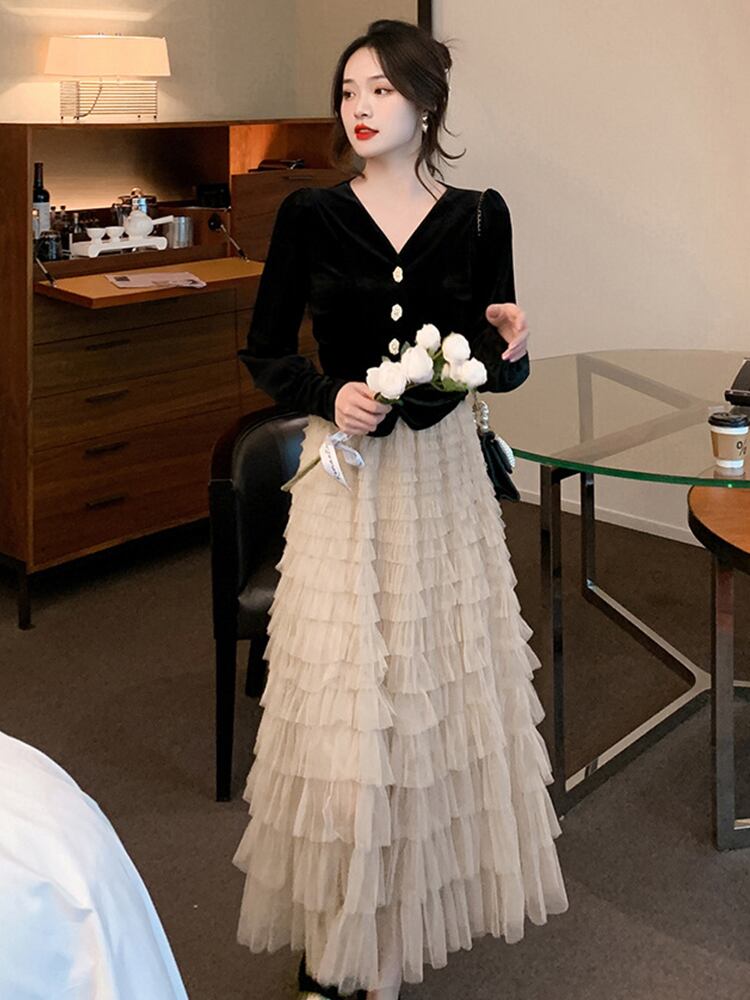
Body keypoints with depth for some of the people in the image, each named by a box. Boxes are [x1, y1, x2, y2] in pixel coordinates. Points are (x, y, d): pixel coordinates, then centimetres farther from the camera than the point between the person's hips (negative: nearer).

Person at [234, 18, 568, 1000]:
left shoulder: (478, 218, 1)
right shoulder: (310, 214, -2)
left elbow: (496, 371, 6)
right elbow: (263, 350, 3)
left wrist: (512, 346, -16)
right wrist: (328, 396, -15)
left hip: (443, 474, 2)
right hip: (346, 474, -1)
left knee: (441, 679, 9)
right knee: (342, 695, 1)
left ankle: (421, 897, 30)